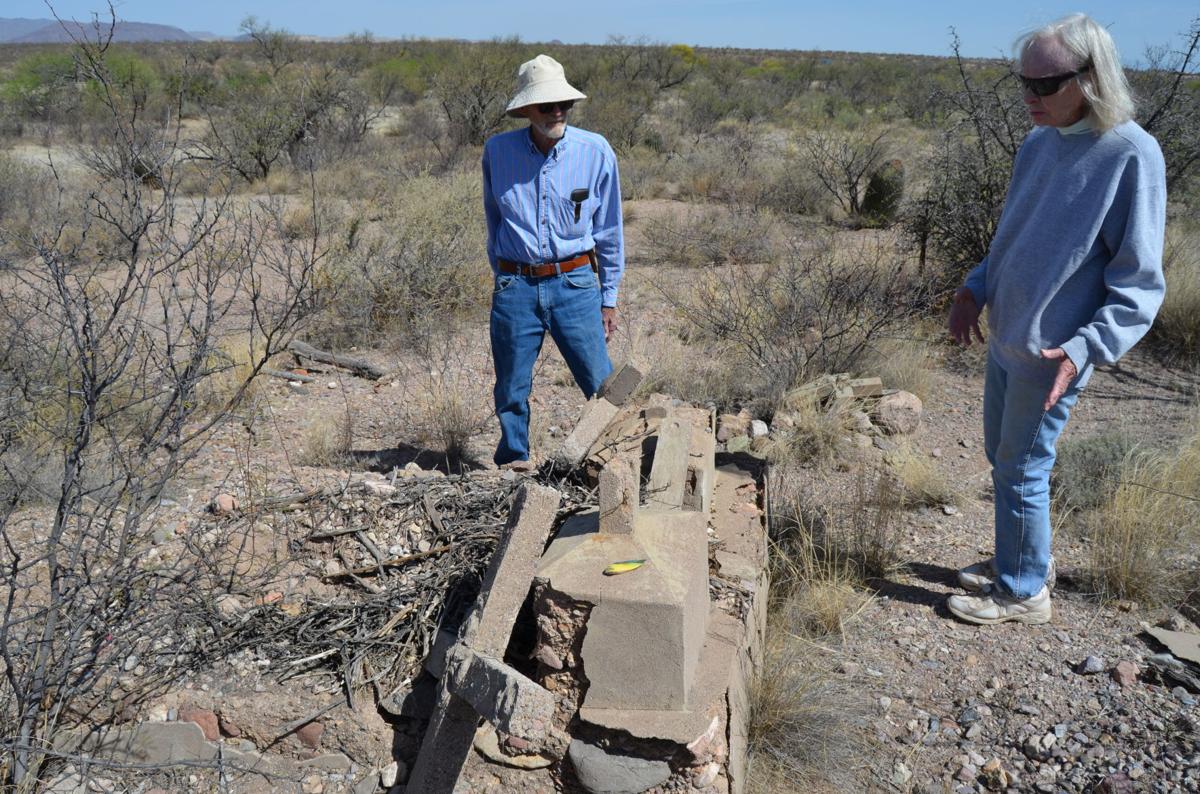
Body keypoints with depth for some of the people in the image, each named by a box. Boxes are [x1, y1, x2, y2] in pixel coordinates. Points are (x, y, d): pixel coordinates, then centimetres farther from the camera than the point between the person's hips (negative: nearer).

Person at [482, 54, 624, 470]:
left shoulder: (596, 151, -1)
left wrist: (609, 297, 6)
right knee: (511, 389, 8)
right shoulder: (497, 151, 2)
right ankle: (513, 461, 28)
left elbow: (608, 229, 6)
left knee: (605, 388, -3)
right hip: (514, 287, 1)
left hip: (575, 283, -1)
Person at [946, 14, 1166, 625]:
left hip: (1051, 355, -7)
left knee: (1022, 471, 4)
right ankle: (1020, 559, 39)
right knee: (1001, 457, 19)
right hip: (1004, 339, 7)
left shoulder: (1131, 155, -17)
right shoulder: (1038, 143, 3)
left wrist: (1085, 349, -26)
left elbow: (1139, 284, -15)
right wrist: (974, 289, 3)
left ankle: (1022, 591, 23)